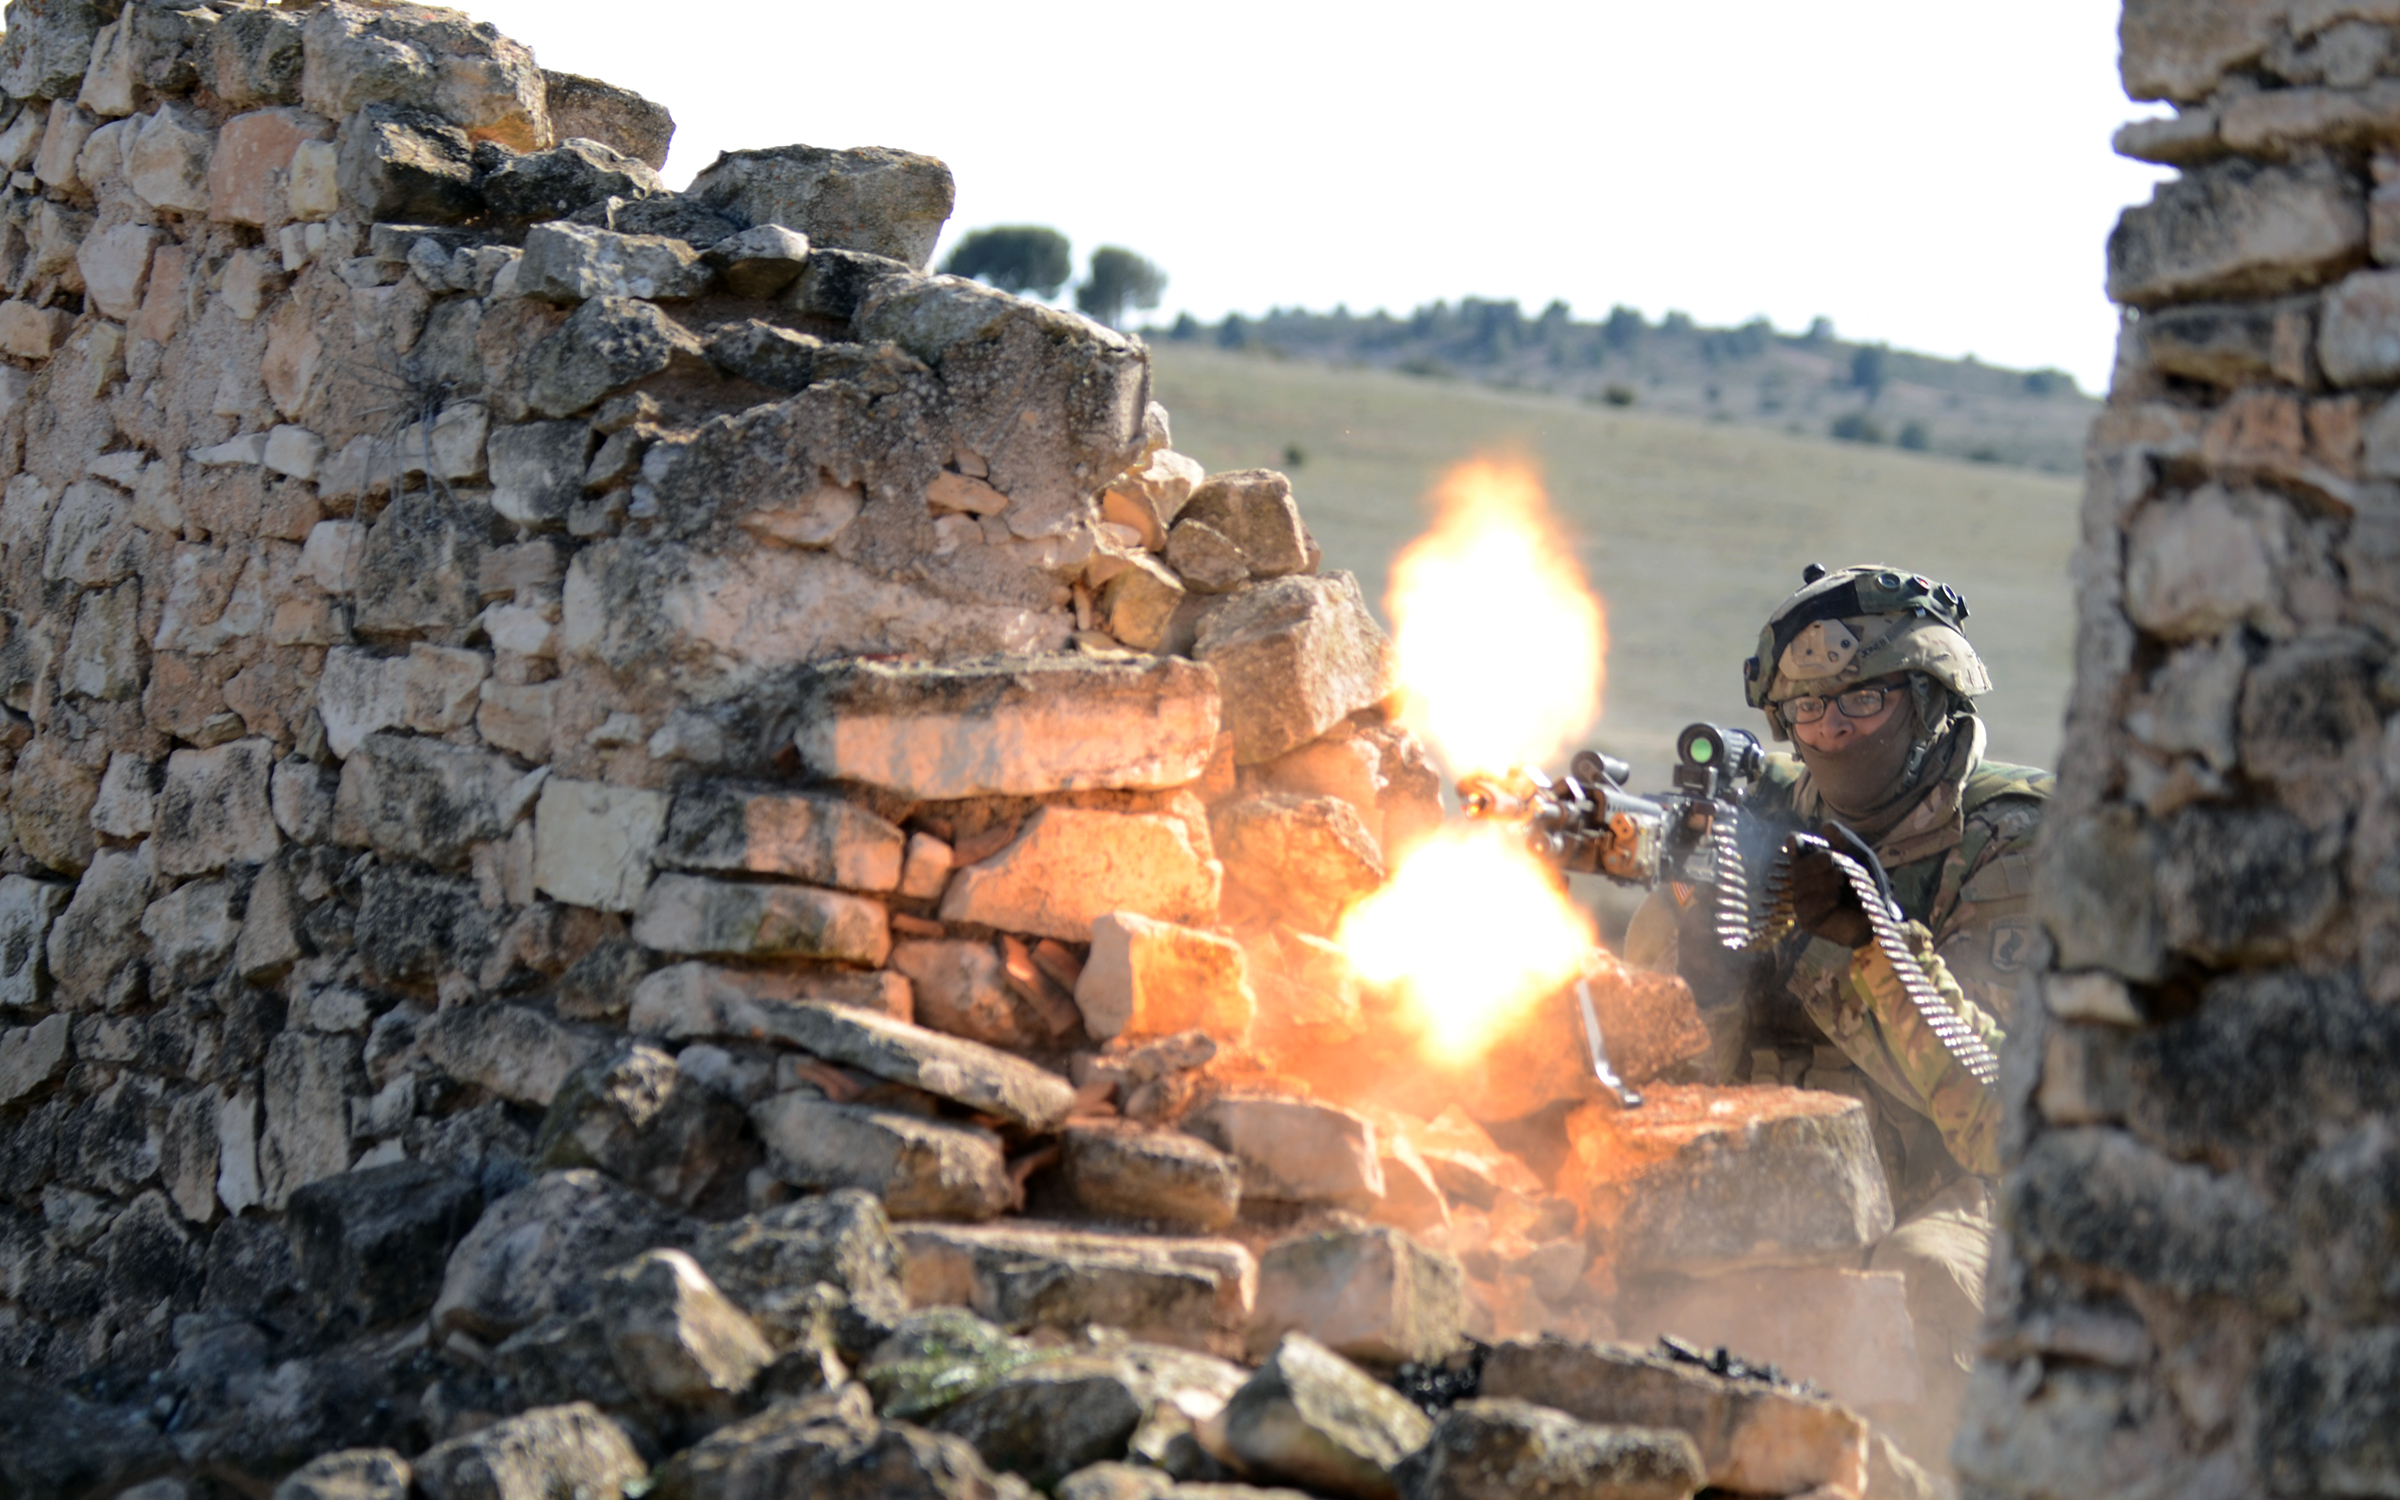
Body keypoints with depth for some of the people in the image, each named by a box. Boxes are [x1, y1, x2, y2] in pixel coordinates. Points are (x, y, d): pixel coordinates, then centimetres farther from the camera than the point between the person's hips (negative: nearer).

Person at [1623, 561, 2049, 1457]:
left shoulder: (2012, 848, -7)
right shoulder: (1773, 815, 7)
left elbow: (1995, 1115, -18)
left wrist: (1871, 946, -29)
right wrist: (1690, 898, -22)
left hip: (1934, 1206, -5)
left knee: (1918, 1284, -34)